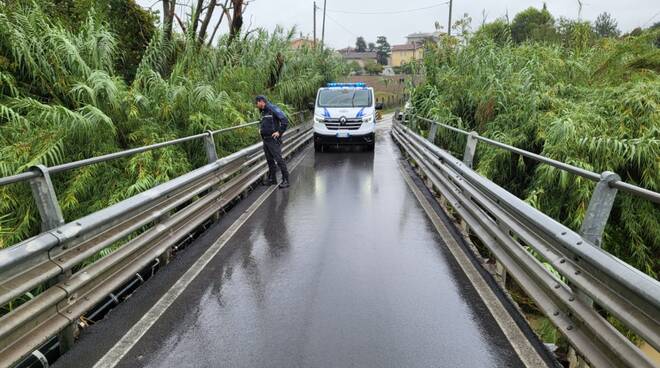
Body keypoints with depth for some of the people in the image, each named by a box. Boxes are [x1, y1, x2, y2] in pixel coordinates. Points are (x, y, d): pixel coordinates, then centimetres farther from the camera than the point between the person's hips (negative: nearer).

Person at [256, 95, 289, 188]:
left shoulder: (273, 109, -12)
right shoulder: (263, 112, 16)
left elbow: (285, 120, -19)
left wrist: (279, 132, -17)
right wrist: (261, 128, 17)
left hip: (273, 139, -9)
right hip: (265, 139, 9)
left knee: (279, 159, -9)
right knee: (269, 160, 13)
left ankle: (285, 180, -4)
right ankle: (272, 179, 22)